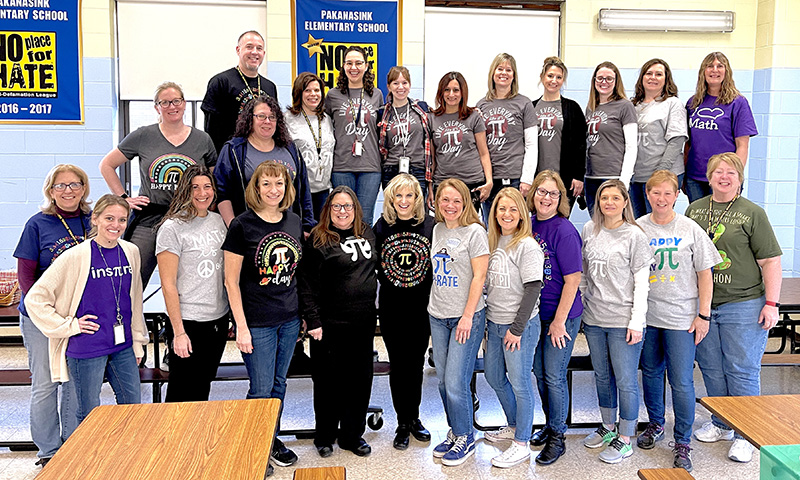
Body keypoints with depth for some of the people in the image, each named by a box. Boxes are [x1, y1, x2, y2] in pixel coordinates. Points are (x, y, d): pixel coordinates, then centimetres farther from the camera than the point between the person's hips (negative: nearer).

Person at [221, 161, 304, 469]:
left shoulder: (294, 222, 5)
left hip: (290, 319, 5)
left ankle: (272, 440, 34)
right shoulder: (242, 226, -11)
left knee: (278, 385, 17)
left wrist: (304, 314, 12)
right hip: (257, 323, -5)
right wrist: (241, 326, -13)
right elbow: (231, 282, -10)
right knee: (261, 390, 4)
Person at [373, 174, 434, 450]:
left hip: (422, 307, 0)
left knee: (416, 363, 11)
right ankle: (403, 423, 20)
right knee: (398, 365, 7)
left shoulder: (431, 225, -3)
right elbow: (374, 265, 7)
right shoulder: (382, 226, 0)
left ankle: (413, 418, 29)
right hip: (391, 308, 1)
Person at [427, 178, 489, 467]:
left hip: (467, 316, -6)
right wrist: (435, 305, 13)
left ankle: (465, 439, 13)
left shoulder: (474, 231, -8)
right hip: (438, 316, 6)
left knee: (455, 382, -6)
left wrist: (468, 316, -15)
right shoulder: (436, 230, 11)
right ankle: (454, 434, 27)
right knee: (443, 381, 11)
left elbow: (479, 276, -11)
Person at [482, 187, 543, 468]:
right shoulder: (493, 242, 8)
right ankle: (513, 426, 38)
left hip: (520, 325, -8)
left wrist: (517, 328, -16)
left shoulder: (527, 245, -13)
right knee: (494, 377, 18)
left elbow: (533, 289, -16)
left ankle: (522, 444, 14)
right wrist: (488, 319, 12)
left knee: (519, 382, 1)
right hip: (494, 323, 8)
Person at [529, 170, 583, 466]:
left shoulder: (564, 231, -17)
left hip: (562, 314, -7)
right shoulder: (530, 225, 3)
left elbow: (573, 278, -17)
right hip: (536, 312, 7)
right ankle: (550, 425, 36)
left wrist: (560, 320, -15)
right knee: (539, 372, 16)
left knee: (554, 375, 1)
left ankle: (557, 437, 17)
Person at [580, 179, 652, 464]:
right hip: (593, 317, 5)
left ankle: (625, 440, 14)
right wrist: (580, 304, 14)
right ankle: (608, 427, 34)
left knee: (625, 381, 1)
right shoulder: (589, 230, 7)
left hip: (623, 320, -5)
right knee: (602, 376, 17)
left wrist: (637, 321, -12)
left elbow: (642, 281, -8)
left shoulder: (634, 235, -8)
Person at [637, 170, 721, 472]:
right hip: (646, 315, 3)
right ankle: (655, 424, 37)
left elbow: (705, 274, 1)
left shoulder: (690, 229, -2)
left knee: (682, 382, -2)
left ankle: (682, 442, 13)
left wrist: (703, 314, -4)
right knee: (651, 373, 15)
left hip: (681, 317, -2)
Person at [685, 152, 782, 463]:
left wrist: (771, 303, -10)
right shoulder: (694, 210, 10)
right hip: (702, 303, 4)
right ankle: (720, 424, 28)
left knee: (742, 371, 0)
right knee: (711, 368, 12)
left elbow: (771, 261, -4)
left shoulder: (753, 213, -3)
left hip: (743, 305, -4)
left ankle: (744, 435, 14)